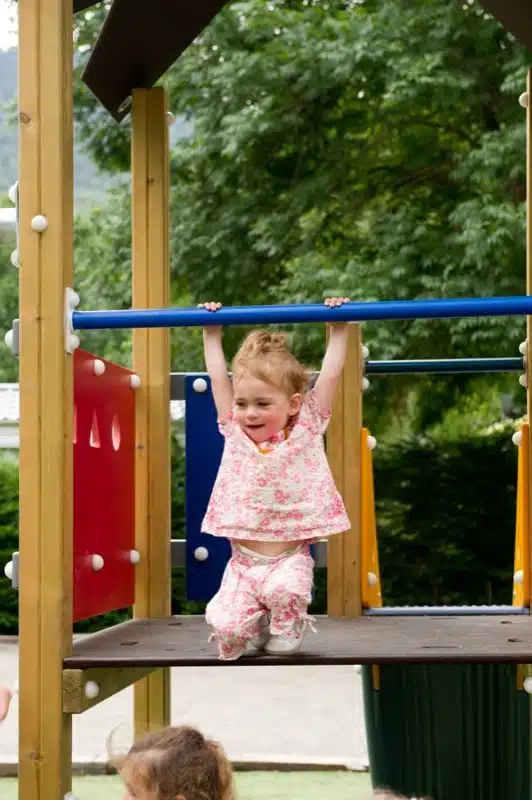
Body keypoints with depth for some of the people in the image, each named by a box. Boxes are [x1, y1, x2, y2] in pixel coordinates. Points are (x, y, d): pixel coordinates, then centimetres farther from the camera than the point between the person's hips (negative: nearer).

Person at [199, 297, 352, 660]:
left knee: (285, 589, -34)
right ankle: (259, 628, 17)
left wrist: (339, 328, 2)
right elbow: (219, 379, 8)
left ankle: (287, 630, 1)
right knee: (226, 626, -19)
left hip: (290, 558, -2)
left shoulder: (306, 430, 0)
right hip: (243, 562, 2)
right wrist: (212, 334, 13)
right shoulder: (235, 432, 5)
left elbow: (330, 376, 1)